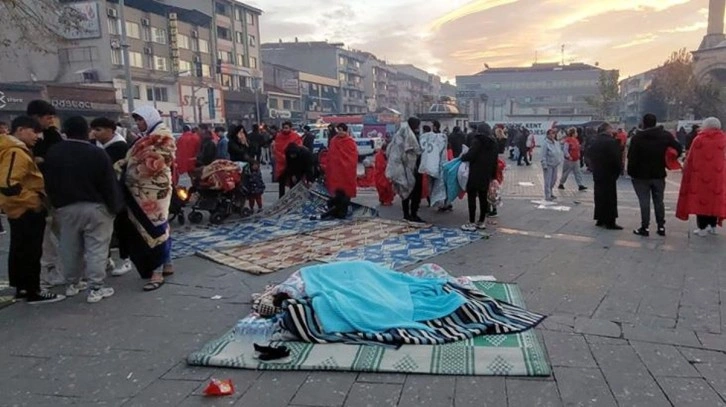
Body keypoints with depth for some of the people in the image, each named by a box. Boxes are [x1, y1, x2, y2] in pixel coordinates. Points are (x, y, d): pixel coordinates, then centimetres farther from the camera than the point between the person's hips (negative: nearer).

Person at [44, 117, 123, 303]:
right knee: (97, 248, 0)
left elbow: (49, 183, 9)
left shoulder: (53, 153, 3)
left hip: (65, 207, 5)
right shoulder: (97, 153, -13)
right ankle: (96, 288, 1)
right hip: (94, 207, -5)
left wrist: (56, 203, 19)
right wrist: (115, 207, -2)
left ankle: (72, 284, 28)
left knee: (70, 248, 16)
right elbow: (110, 184, -11)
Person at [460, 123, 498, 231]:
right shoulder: (494, 144, 12)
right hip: (486, 176, 7)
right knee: (483, 198, 13)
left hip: (475, 174, -7)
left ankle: (472, 223, -2)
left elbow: (470, 156, -21)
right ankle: (482, 222, 20)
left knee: (472, 198, -3)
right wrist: (493, 175, 20)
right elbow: (495, 162, 14)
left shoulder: (477, 142, -12)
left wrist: (462, 157, 0)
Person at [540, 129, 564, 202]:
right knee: (548, 181, -5)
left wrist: (561, 160, 13)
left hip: (555, 165, 8)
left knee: (554, 179, 16)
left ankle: (550, 193, 34)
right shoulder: (545, 144, -14)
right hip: (548, 165, -8)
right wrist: (544, 165, -19)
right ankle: (547, 196, 2)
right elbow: (543, 156, -16)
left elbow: (560, 152, 19)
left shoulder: (557, 143, 8)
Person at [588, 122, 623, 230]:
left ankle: (600, 219, 19)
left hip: (597, 174, 7)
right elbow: (617, 158, -17)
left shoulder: (592, 141, 4)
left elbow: (589, 156, 10)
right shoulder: (612, 142, -18)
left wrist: (593, 168, 14)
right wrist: (618, 171, -3)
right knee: (610, 198, -1)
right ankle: (610, 222, 2)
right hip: (609, 174, -7)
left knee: (599, 196, 13)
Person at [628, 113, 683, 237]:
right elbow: (679, 149, 0)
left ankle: (645, 228, 2)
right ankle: (661, 227, 15)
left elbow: (632, 157, -13)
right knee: (659, 201, 12)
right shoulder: (665, 135, 0)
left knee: (644, 202, 1)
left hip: (641, 175, -3)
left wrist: (631, 172, -5)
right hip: (659, 174, 3)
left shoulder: (637, 137, -11)